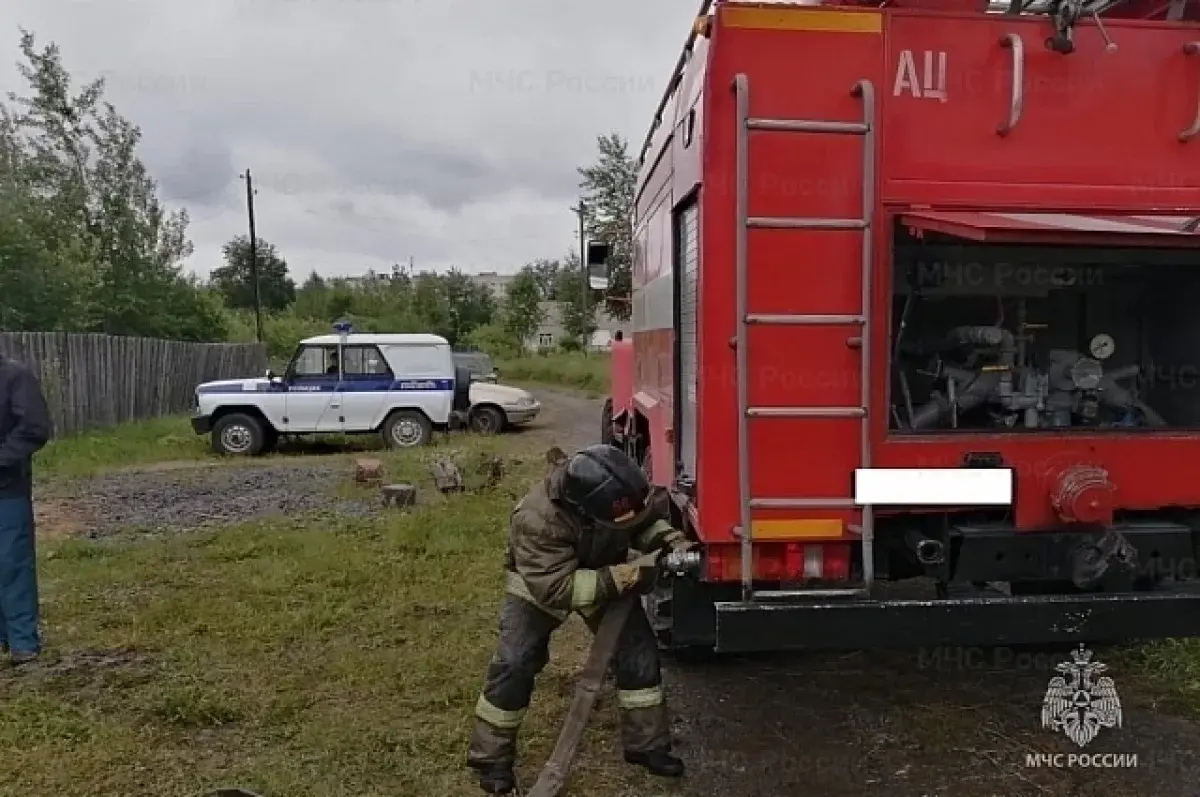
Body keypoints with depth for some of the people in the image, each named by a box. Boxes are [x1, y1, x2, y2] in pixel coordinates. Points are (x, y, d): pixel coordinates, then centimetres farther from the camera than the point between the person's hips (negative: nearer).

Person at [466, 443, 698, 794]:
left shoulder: (617, 491, -30)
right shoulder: (538, 519, -44)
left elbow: (648, 517, -7)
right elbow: (556, 589, -40)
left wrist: (672, 542, -28)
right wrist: (626, 577, -44)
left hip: (606, 575, 4)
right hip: (538, 584, -4)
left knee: (638, 650, -4)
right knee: (514, 663, -12)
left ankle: (646, 745, 13)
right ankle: (491, 757, 9)